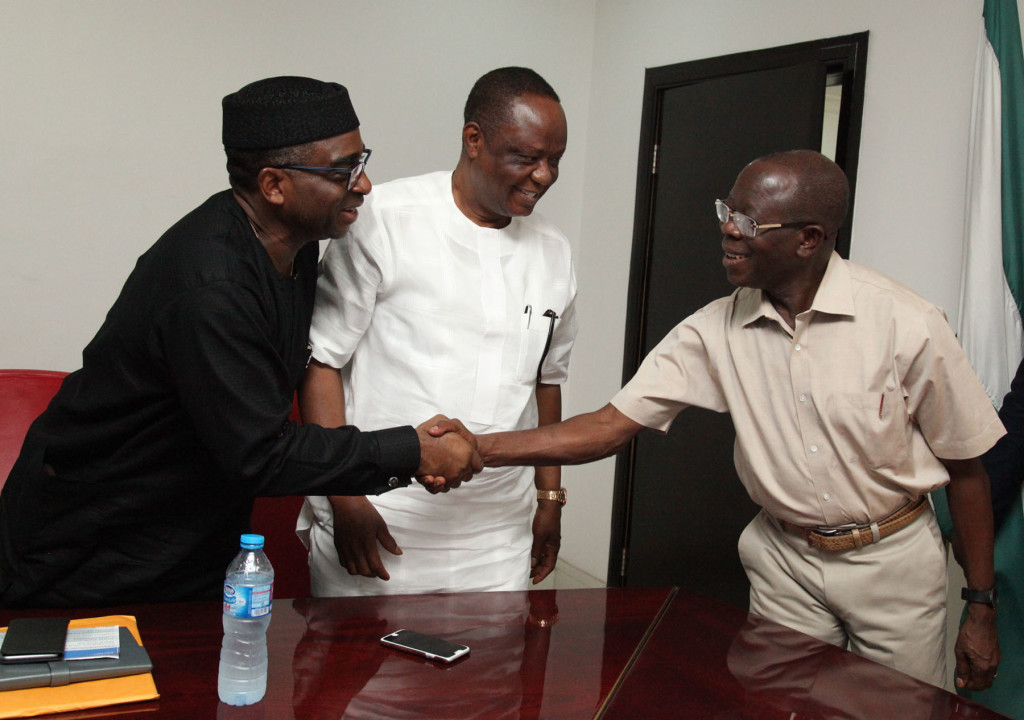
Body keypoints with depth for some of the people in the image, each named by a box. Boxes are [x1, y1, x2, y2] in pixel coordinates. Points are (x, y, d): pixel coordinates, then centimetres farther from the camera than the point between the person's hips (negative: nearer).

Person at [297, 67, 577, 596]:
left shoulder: (553, 254, 9)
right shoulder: (385, 220, -7)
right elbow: (320, 360, -6)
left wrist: (550, 498, 18)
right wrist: (345, 499, -11)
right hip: (376, 528, -4)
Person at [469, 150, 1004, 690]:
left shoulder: (906, 326, -17)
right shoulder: (717, 330, -9)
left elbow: (966, 466, -7)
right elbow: (612, 425, -11)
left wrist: (981, 608, -3)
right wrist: (481, 449, -22)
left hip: (892, 559, -2)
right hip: (786, 562, 2)